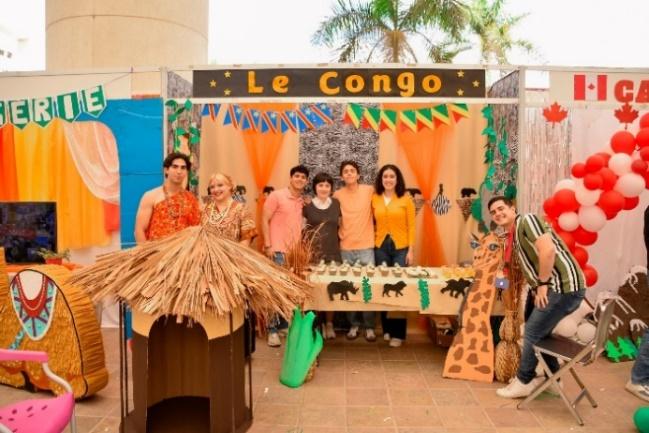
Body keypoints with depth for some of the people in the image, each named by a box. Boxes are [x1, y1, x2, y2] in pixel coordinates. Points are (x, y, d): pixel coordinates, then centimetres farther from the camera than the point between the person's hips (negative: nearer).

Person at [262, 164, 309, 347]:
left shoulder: (304, 202, 13)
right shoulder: (276, 196, -4)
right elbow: (264, 220, -6)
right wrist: (268, 245, -13)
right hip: (278, 250, -6)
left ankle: (285, 325, 23)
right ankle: (272, 330, 3)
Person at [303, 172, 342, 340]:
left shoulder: (336, 204, 6)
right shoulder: (307, 205, 0)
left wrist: (339, 241, 6)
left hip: (333, 253, 2)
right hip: (313, 253, -2)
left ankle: (329, 324, 18)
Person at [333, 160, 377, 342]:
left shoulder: (369, 190, -2)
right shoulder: (338, 195, 2)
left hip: (366, 247, -1)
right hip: (346, 248, 1)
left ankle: (369, 326, 13)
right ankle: (354, 324, 19)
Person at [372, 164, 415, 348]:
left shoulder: (406, 199, -1)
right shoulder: (374, 199, 4)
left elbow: (411, 226, -1)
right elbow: (373, 223, 12)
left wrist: (411, 250, -6)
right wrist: (373, 240, 1)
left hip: (401, 248, -2)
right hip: (380, 247, 2)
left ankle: (398, 333, 5)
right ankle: (386, 329, 19)